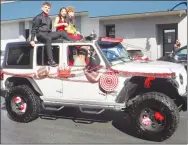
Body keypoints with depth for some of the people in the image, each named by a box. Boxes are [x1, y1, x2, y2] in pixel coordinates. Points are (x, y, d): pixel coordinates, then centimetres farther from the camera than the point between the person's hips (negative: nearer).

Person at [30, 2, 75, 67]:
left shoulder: (49, 19, 20)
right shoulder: (38, 17, -2)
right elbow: (34, 29, -7)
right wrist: (32, 40, -16)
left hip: (48, 34, 7)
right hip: (40, 34, -7)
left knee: (62, 32, -8)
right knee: (48, 39, -41)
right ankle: (50, 60, -49)